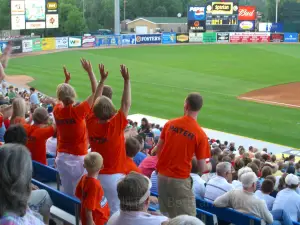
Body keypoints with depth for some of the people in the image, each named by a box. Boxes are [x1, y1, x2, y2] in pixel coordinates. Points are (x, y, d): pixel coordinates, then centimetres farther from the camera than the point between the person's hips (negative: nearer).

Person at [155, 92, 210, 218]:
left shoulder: (170, 124, -2)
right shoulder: (200, 134, -15)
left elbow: (158, 150, 7)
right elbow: (202, 169, -11)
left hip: (162, 176, 5)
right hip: (180, 180, -5)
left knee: (165, 216, 21)